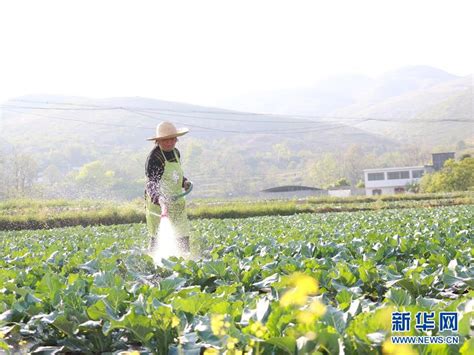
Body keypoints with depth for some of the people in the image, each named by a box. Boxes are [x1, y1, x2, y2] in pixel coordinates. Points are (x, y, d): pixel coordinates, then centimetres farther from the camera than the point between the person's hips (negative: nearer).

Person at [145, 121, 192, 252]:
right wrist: (161, 201, -43)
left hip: (176, 201, 8)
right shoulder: (154, 157, -17)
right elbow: (151, 184, -28)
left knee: (183, 237, 8)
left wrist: (185, 182, 5)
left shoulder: (176, 153, 9)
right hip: (158, 202, -7)